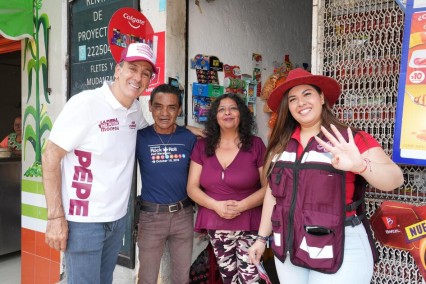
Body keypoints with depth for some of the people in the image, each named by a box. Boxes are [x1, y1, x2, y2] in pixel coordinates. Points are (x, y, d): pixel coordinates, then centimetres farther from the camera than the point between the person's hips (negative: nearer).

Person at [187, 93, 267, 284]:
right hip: (215, 226, 3)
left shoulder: (255, 145, -3)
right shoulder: (202, 146, 4)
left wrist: (242, 206, -19)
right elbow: (192, 187, 2)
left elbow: (268, 186, -5)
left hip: (250, 225, -2)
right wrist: (216, 205, -14)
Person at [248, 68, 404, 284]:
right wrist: (262, 237, 13)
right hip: (288, 247, 4)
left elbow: (394, 179, -19)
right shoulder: (281, 144, 3)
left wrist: (360, 165, -38)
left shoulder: (352, 139, -8)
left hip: (340, 250, -4)